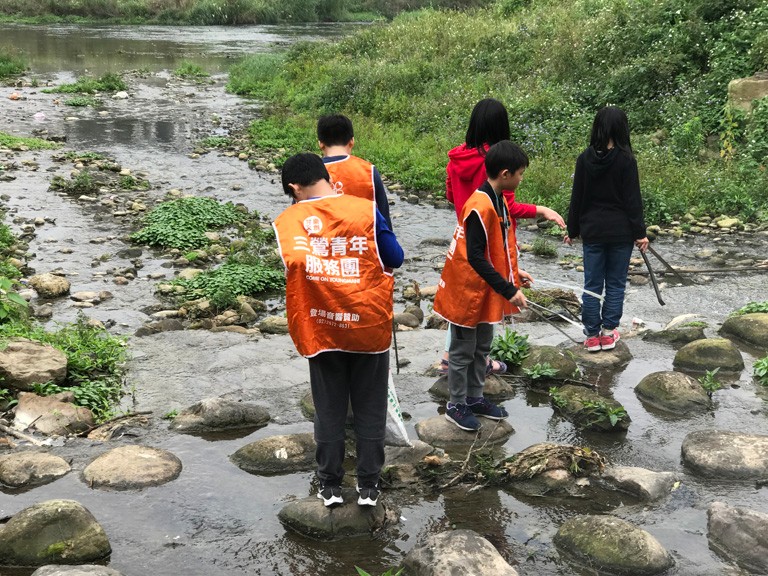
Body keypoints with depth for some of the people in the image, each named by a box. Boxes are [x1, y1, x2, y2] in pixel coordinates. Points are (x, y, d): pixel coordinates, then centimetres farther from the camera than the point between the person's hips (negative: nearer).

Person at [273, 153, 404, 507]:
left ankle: (330, 485, 24)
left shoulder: (286, 222, -7)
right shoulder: (365, 211, -9)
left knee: (328, 409, 15)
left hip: (319, 330, 1)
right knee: (370, 408, 13)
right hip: (369, 327, -1)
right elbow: (395, 258, -4)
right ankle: (368, 485, 21)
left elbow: (294, 264, -19)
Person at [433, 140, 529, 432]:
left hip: (487, 291, 9)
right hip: (468, 292, -9)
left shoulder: (498, 201, 5)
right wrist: (509, 290, -25)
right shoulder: (480, 207, -25)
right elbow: (475, 258, -27)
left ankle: (475, 398, 33)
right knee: (463, 351, 6)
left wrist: (512, 274, 10)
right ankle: (456, 405, 20)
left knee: (481, 348, 20)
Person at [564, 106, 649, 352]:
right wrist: (640, 233, -2)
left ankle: (592, 335, 11)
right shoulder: (626, 160, -10)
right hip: (620, 232, -2)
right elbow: (633, 200, -8)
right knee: (615, 283, 9)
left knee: (592, 285, 8)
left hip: (592, 231, 2)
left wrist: (572, 230, 11)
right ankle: (608, 332, 13)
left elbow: (577, 198, 2)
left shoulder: (585, 159, -3)